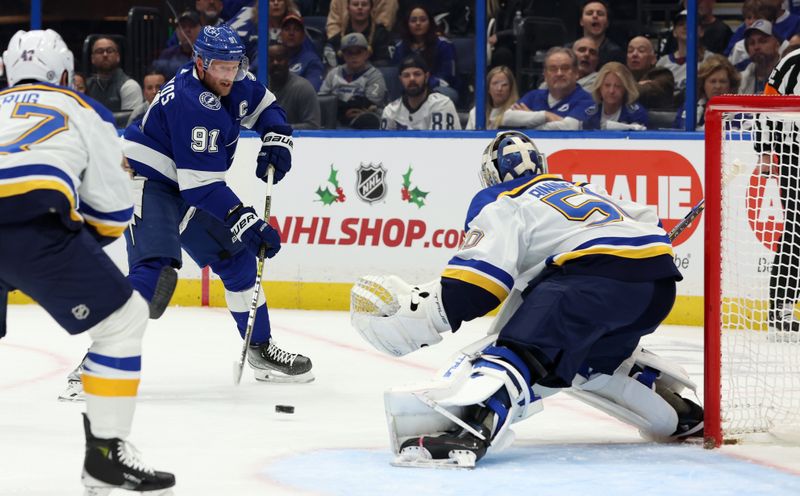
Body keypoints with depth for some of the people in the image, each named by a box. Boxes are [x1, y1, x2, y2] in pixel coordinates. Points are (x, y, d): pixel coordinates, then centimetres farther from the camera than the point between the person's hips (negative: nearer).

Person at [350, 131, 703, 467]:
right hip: (658, 285, 8)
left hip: (600, 277, -8)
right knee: (589, 356, 31)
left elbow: (479, 276, -2)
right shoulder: (587, 191, 36)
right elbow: (647, 220, 37)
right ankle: (678, 414, 30)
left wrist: (422, 312, -4)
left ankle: (470, 429, -47)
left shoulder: (504, 205, 13)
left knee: (527, 347, -21)